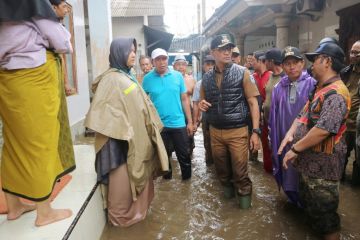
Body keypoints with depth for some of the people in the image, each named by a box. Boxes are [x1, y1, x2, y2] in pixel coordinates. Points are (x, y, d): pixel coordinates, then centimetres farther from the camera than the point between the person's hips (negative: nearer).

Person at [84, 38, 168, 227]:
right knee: (123, 178, 2)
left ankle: (134, 209, 34)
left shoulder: (127, 76, 13)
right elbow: (105, 111, -20)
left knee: (137, 174, 18)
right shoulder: (111, 78, -13)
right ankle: (121, 216, 20)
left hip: (137, 137, 9)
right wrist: (124, 133, -22)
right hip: (121, 139, -9)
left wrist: (150, 127, 17)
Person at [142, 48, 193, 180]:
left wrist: (190, 122, 1)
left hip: (178, 123, 0)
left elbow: (185, 99, 2)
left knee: (184, 155, 9)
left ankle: (187, 179, 28)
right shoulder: (147, 79, -3)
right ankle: (167, 177, 37)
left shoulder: (178, 76, -1)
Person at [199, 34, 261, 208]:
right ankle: (227, 188, 42)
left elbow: (253, 102, -8)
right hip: (215, 131, 4)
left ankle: (244, 194, 28)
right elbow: (203, 101, 17)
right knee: (221, 168, 17)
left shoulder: (242, 73, -5)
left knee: (240, 170, 4)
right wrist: (202, 104, -8)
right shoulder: (207, 77, 5)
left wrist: (256, 131, -14)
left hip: (237, 131, -3)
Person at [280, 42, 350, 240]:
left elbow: (323, 130, -30)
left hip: (322, 163, -10)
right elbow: (304, 115, 13)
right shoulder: (319, 89, 11)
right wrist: (290, 134, -5)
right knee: (307, 201, 26)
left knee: (322, 208, 5)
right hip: (310, 160, 10)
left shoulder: (335, 93, -22)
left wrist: (295, 149, -23)